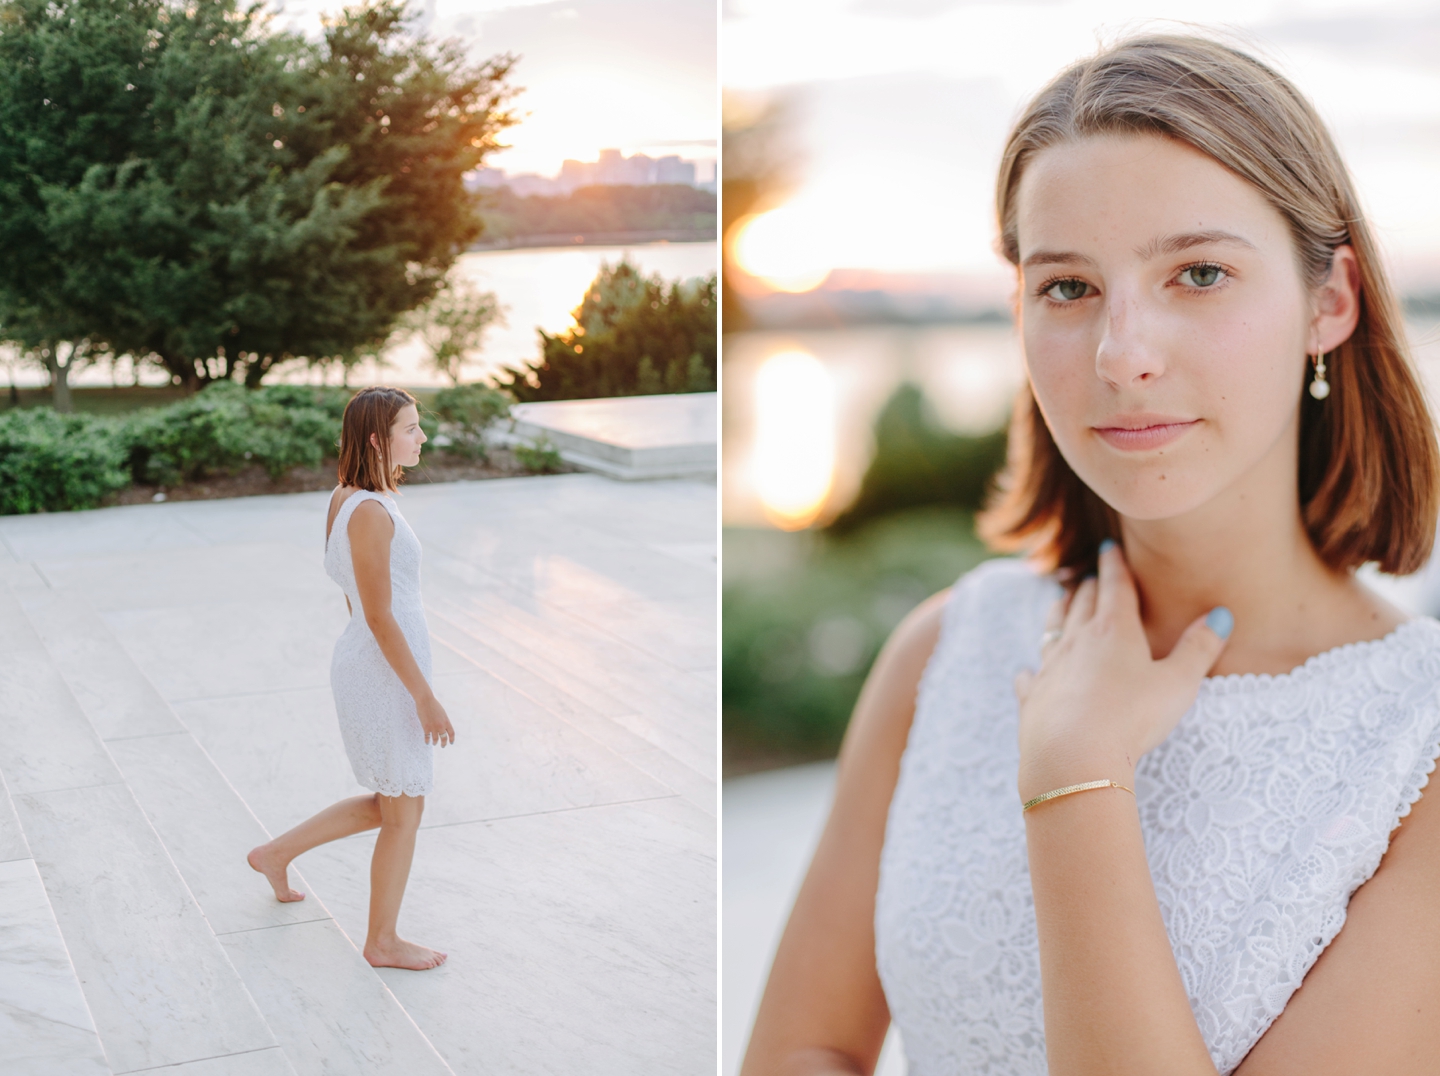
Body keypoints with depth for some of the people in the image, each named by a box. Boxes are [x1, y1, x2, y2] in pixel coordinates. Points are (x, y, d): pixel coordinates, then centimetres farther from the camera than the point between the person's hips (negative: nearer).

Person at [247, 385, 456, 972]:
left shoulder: (347, 499, 7)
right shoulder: (370, 513, -24)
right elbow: (380, 616, -23)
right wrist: (425, 697, -19)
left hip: (367, 665, 10)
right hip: (386, 676, -10)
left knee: (388, 804, 24)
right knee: (404, 812, 7)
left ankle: (277, 853, 35)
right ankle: (383, 941, 22)